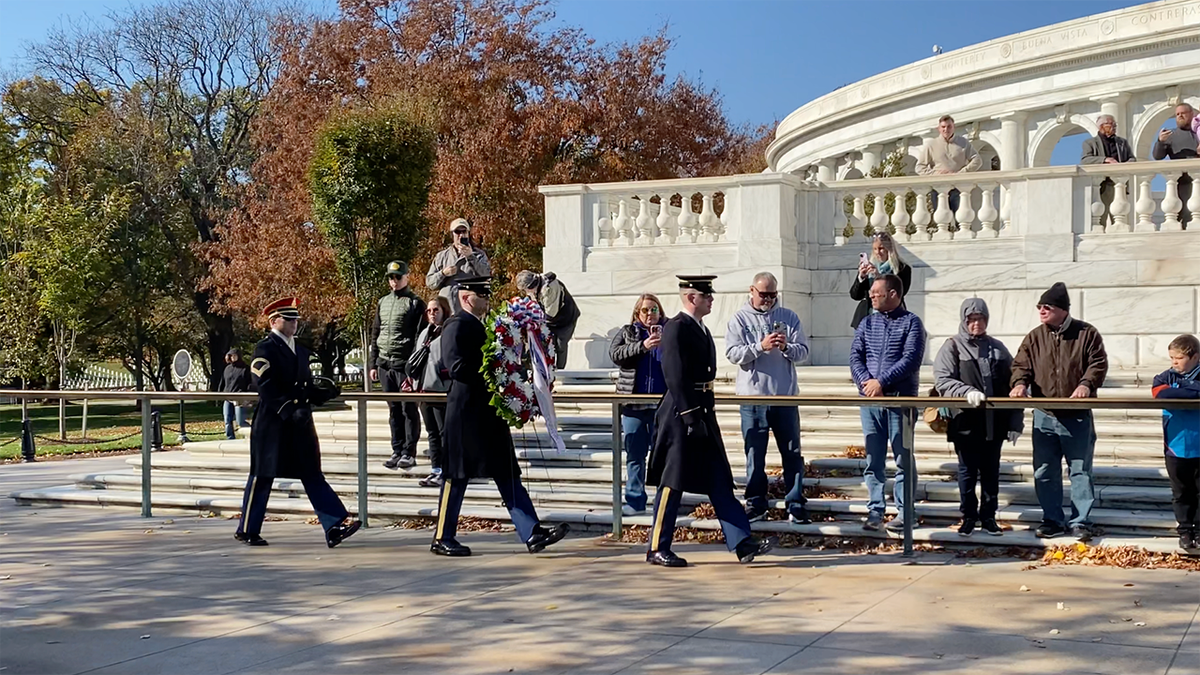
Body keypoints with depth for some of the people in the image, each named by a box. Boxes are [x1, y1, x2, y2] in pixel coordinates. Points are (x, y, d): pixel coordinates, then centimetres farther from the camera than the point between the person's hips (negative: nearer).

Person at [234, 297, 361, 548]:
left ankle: (335, 526, -6)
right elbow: (266, 389, -18)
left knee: (313, 476, 2)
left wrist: (325, 393, 2)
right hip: (272, 424, -7)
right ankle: (247, 530, 17)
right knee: (262, 477, 4)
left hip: (301, 424, 7)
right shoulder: (264, 349, -8)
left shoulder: (300, 350, 17)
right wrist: (289, 411, -26)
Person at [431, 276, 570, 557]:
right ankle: (442, 539, 11)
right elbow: (457, 367, -22)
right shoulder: (457, 325, -11)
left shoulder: (479, 325, 17)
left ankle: (532, 533, 3)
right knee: (457, 476, 1)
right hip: (467, 413, -9)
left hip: (488, 414, 9)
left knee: (508, 476, 5)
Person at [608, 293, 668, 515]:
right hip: (633, 403, 1)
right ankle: (635, 501, 11)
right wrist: (642, 346, -19)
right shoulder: (627, 332, 10)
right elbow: (615, 353, -7)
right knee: (634, 454, 5)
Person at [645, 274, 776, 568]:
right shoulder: (676, 328, -13)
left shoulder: (701, 329, 16)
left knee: (720, 482, 6)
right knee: (672, 483, -1)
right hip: (683, 412, -9)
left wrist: (705, 414, 18)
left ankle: (742, 543, 6)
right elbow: (675, 377, -20)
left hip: (702, 411, 10)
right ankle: (657, 549, 8)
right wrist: (690, 417, -22)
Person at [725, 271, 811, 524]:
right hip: (753, 397, -1)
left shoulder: (789, 317, 8)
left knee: (793, 453, 4)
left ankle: (796, 505, 9)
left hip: (786, 396, 2)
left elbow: (803, 350, 3)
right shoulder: (739, 319, 2)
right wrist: (761, 347, -20)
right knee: (755, 454, 5)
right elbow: (733, 353, -9)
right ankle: (755, 504, 14)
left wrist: (786, 347, -17)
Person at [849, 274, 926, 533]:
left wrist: (881, 382, -17)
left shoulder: (911, 322, 0)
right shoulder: (867, 323, 13)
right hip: (870, 399, 4)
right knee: (873, 458, 5)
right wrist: (866, 381, -14)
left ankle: (905, 512, 7)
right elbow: (855, 356, 5)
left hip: (900, 398, -4)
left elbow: (911, 359, -11)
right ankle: (875, 510, 10)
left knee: (903, 457, 1)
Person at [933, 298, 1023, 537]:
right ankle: (968, 517, 16)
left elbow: (1011, 385, 11)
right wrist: (967, 392, -28)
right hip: (965, 423, -3)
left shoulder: (997, 348, 12)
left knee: (991, 472, 10)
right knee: (967, 472, 5)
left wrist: (1015, 422, 4)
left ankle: (988, 517, 20)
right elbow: (942, 380, -11)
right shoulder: (952, 347, 0)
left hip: (994, 423, 3)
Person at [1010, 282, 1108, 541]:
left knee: (1081, 470, 3)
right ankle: (1052, 520, 17)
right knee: (1045, 472, 6)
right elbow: (1021, 364, 4)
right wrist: (1020, 383, -16)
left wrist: (1086, 384, -23)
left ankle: (1081, 521, 10)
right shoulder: (1034, 337, 6)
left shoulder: (1087, 333, -2)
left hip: (1078, 417, -3)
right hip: (1044, 417, 3)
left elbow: (1099, 364, -6)